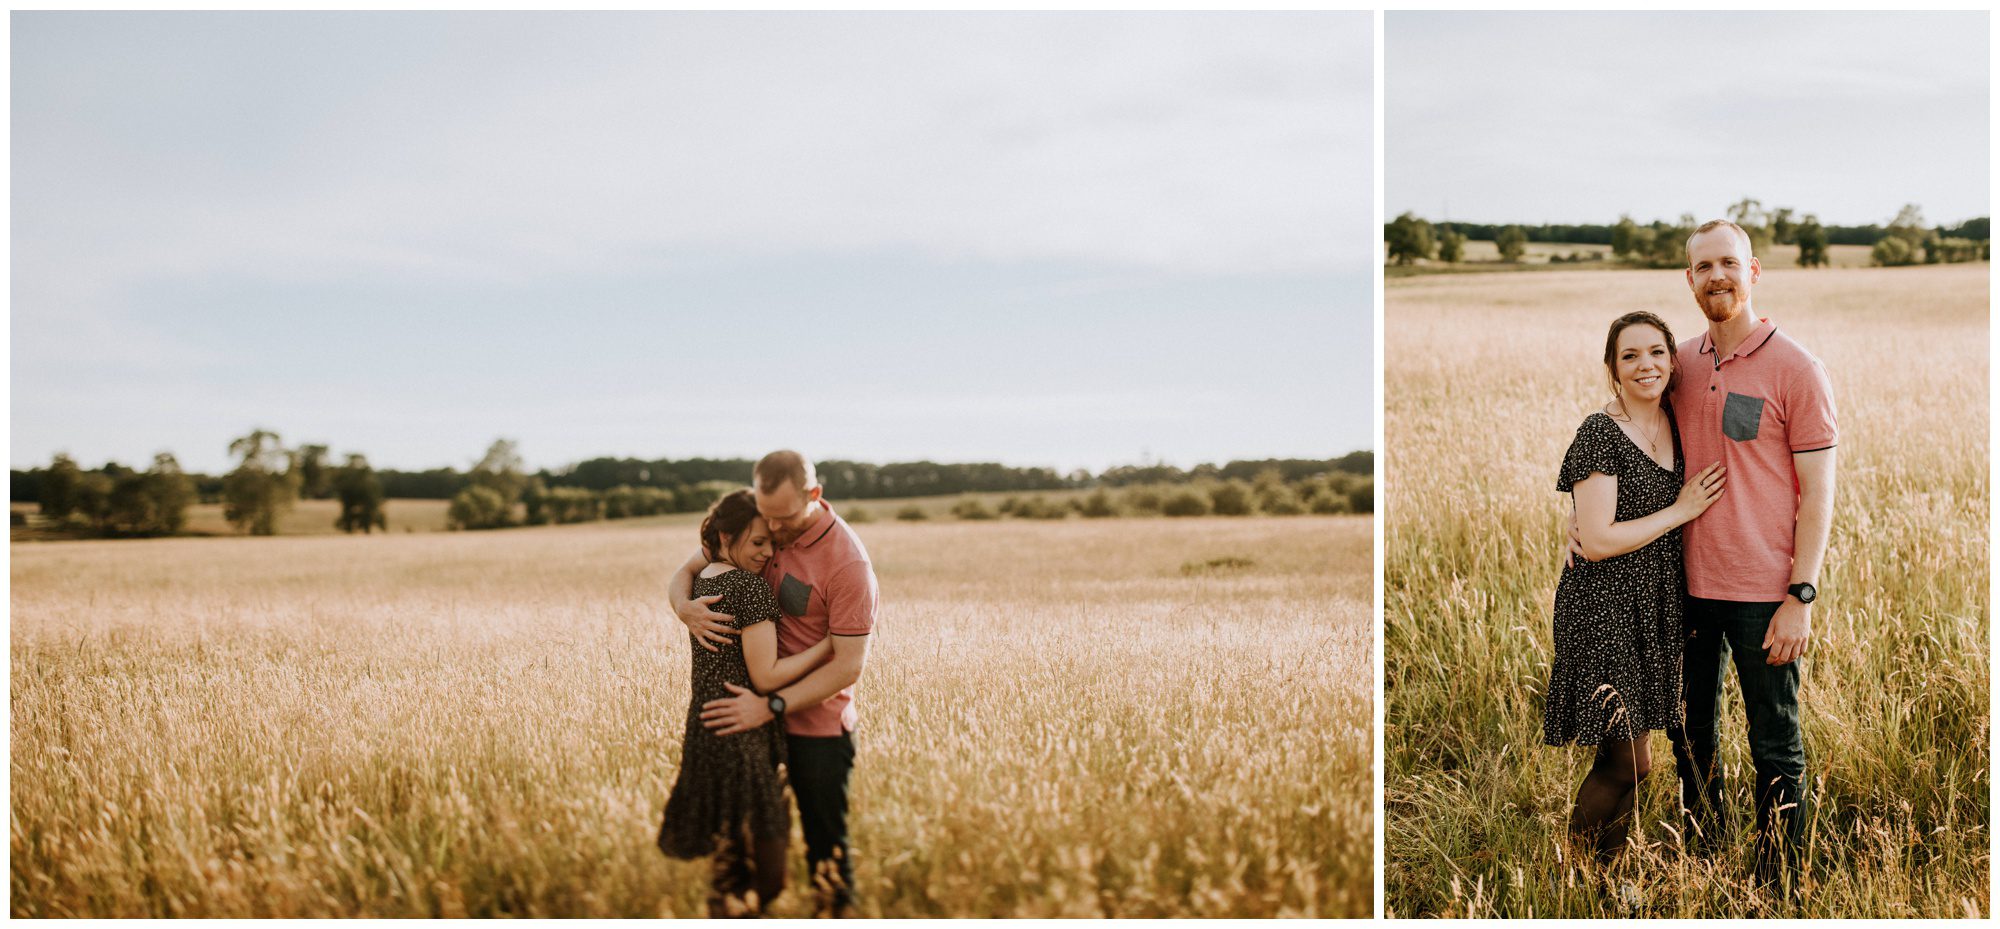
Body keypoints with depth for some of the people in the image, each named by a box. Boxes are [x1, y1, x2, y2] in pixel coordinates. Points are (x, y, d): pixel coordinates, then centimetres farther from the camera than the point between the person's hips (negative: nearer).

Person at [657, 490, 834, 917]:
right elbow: (766, 676, -17)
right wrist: (830, 643, -11)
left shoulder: (703, 579, 9)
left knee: (729, 869, 18)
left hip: (703, 733, 9)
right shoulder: (750, 587, -16)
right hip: (742, 742, -9)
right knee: (763, 877, -3)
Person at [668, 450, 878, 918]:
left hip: (818, 725, -6)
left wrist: (771, 706, -26)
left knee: (826, 845, 6)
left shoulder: (849, 563, -22)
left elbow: (847, 668, -21)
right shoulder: (759, 528, -2)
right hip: (760, 712, 6)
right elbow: (686, 572, 7)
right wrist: (684, 607, -17)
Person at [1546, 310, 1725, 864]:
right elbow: (1597, 541, -20)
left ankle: (1606, 867, 25)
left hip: (1657, 607, 7)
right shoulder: (1600, 434, -14)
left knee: (1625, 756, 12)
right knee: (1632, 761, -7)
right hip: (1606, 609, -7)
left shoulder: (1676, 424, 8)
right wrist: (1681, 511, -12)